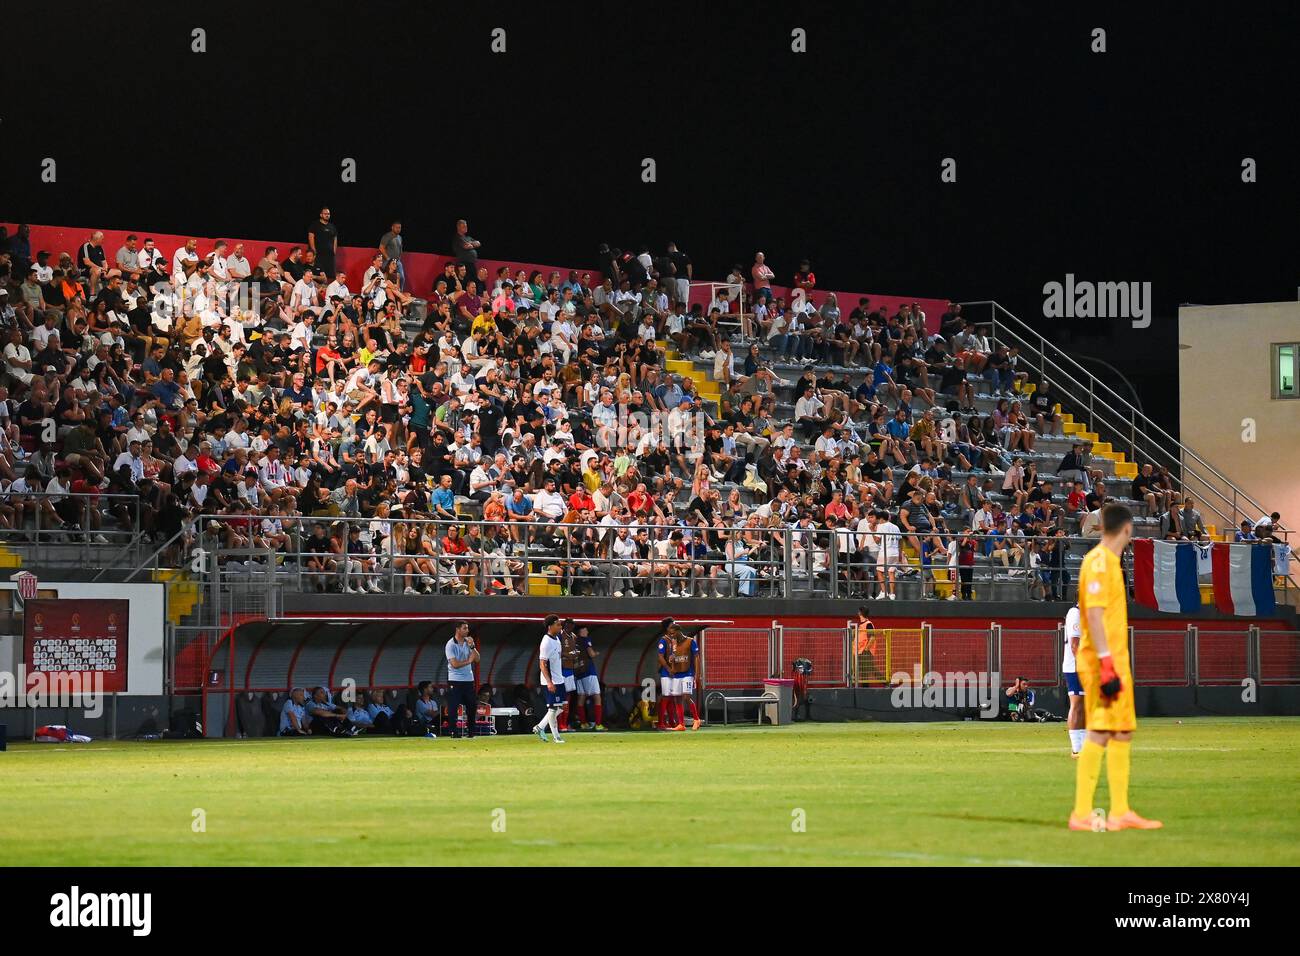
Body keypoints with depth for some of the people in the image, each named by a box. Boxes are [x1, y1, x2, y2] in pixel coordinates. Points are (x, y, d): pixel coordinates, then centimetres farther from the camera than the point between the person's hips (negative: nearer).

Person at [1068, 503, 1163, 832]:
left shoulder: (1109, 561, 17)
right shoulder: (1099, 561, -13)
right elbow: (1094, 614, -19)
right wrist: (1106, 664, -23)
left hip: (1115, 661, 10)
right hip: (1103, 661, -10)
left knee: (1123, 733, 11)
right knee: (1099, 732, -11)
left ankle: (1120, 812, 15)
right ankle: (1081, 814, -10)